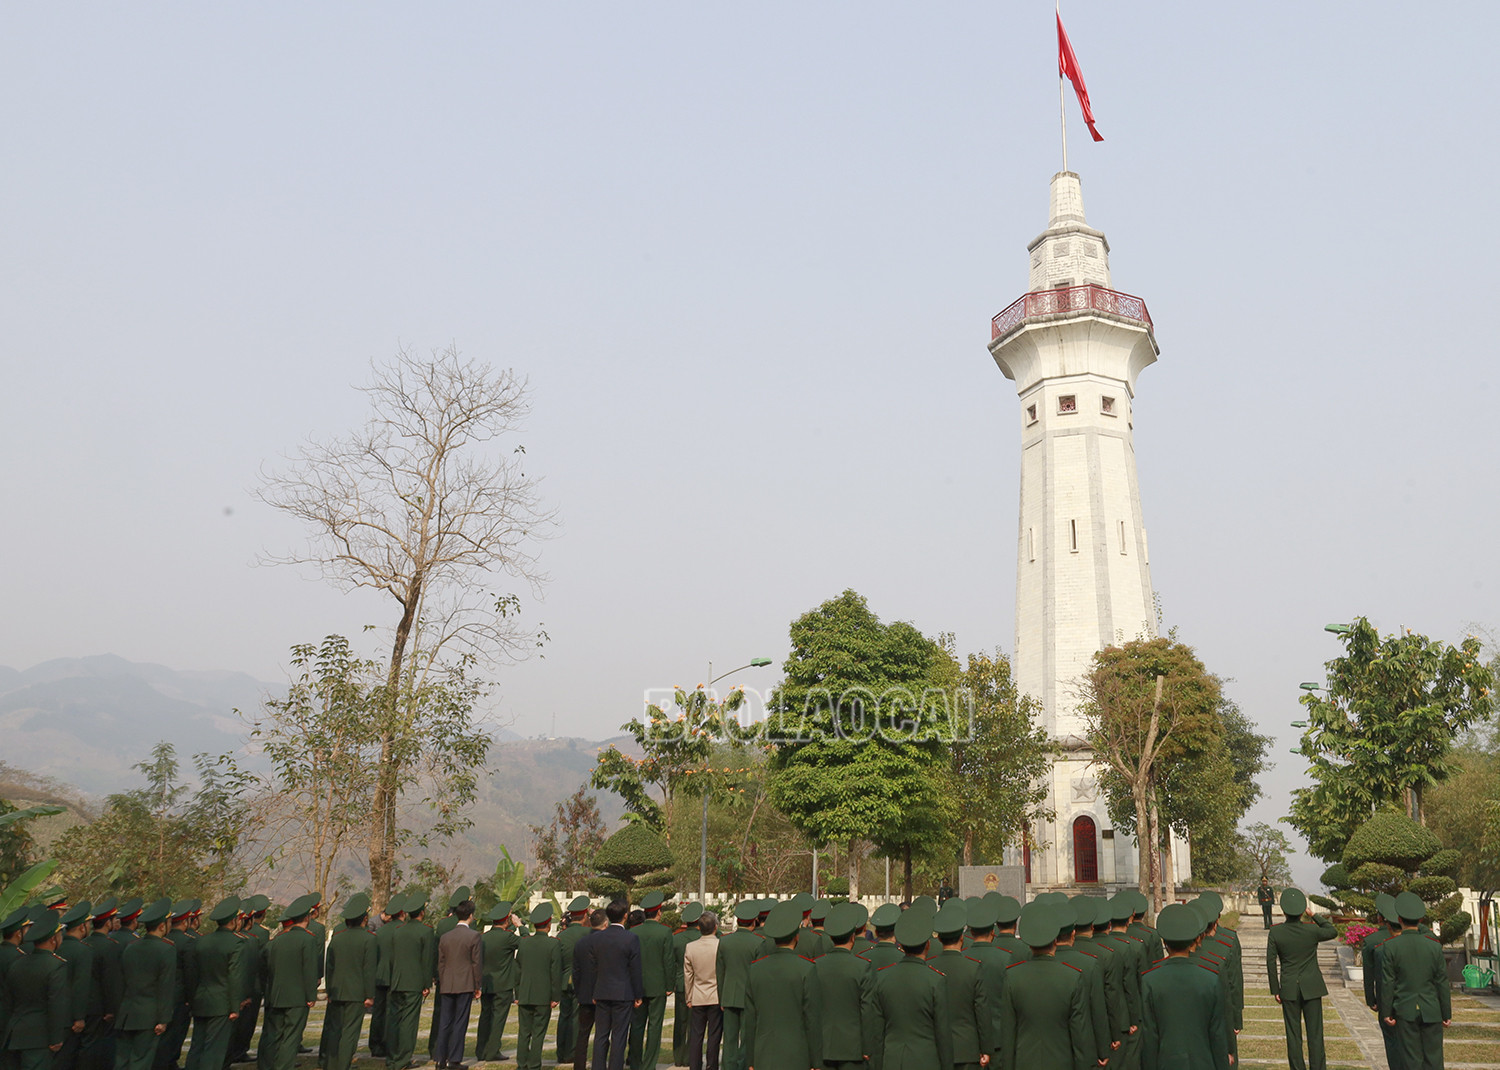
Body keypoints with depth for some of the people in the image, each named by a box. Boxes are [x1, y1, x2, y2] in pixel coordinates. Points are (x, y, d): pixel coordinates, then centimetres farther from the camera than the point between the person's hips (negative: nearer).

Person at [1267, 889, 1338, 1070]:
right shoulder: (1312, 930, -12)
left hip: (1289, 989, 0)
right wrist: (1313, 916, 10)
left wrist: (1275, 990, 5)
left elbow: (1271, 963, -4)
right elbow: (1333, 932, 10)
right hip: (1312, 987, 0)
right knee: (1315, 1033, 7)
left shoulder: (1275, 932, -9)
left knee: (1293, 1034, 8)